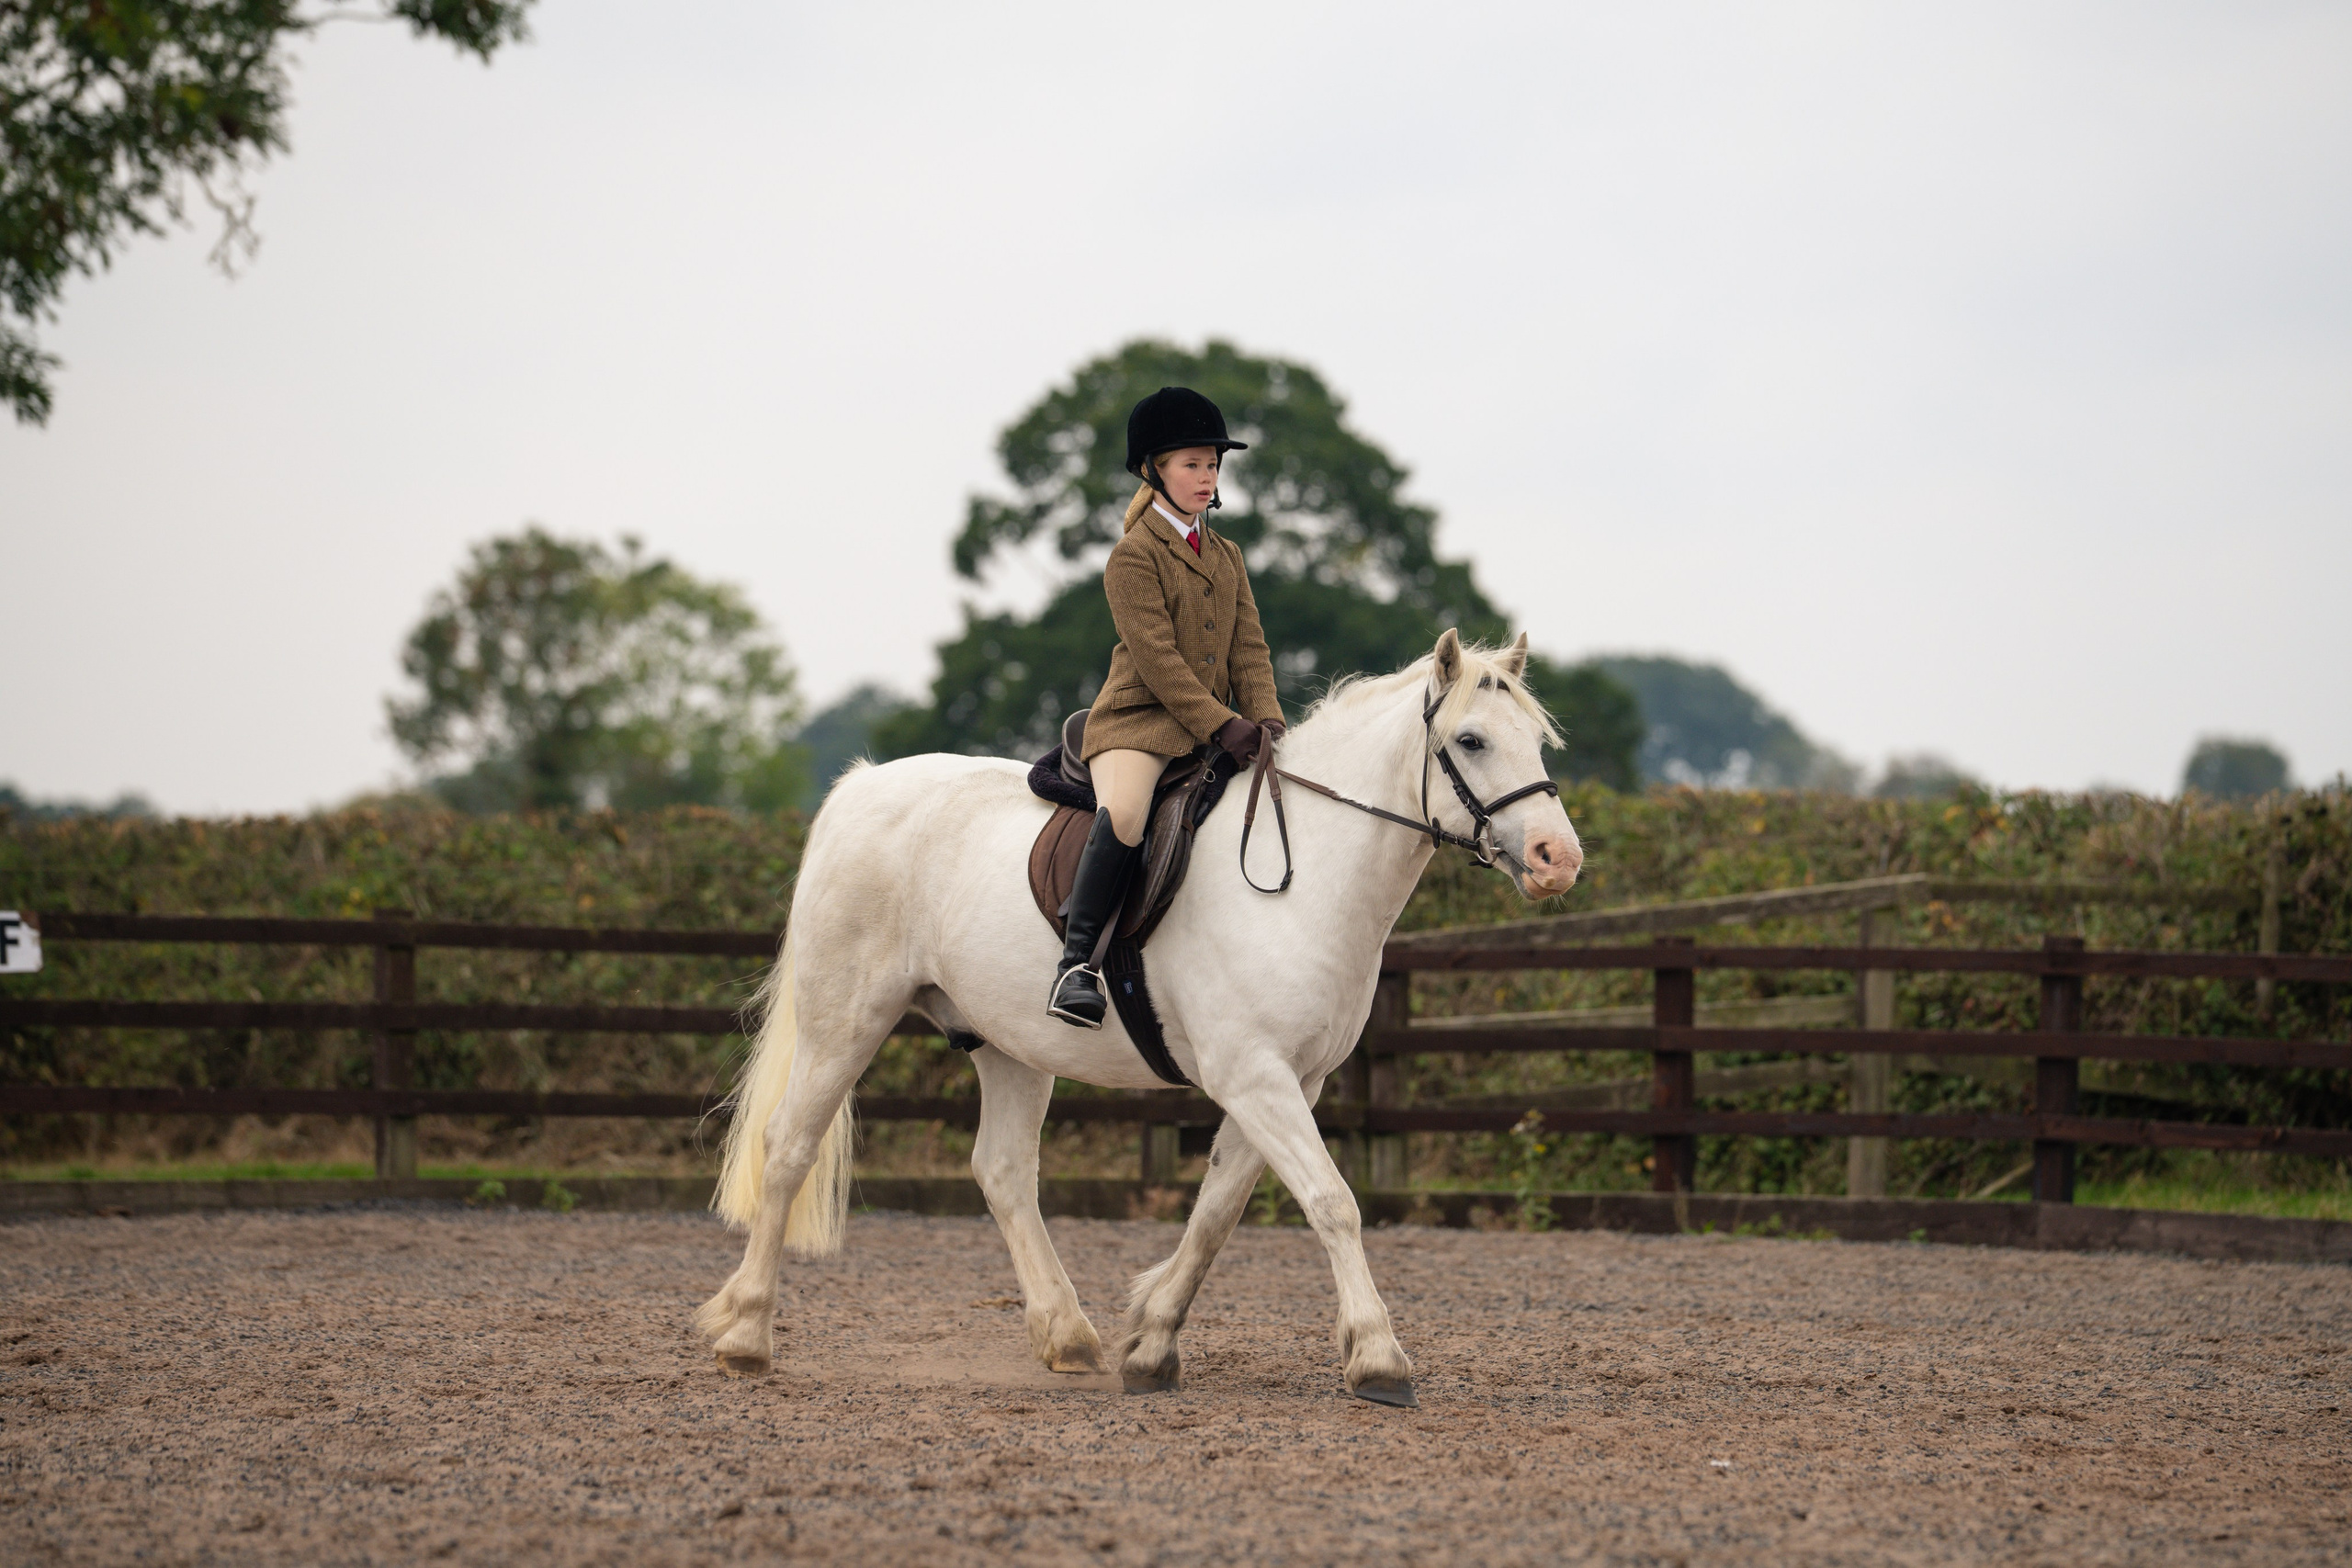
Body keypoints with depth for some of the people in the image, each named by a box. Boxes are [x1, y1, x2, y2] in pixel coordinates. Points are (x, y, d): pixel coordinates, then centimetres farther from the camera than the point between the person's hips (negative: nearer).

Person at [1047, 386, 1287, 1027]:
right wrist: (1223, 726, -21)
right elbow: (1157, 659, -12)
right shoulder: (1134, 556, -3)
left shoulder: (1226, 556, 21)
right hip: (1139, 720, -8)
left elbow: (1249, 648, 13)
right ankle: (1076, 963, -33)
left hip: (1216, 728, 8)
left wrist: (1264, 721, -6)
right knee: (1124, 812, -35)